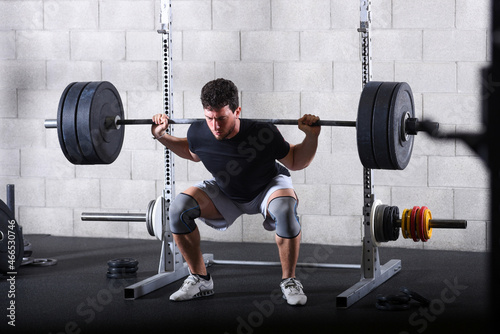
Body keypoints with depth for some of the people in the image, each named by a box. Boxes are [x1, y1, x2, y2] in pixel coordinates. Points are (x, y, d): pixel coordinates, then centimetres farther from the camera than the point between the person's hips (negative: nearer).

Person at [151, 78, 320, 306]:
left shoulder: (262, 133, -34)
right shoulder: (199, 133, -25)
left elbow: (295, 162, -15)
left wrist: (311, 136, -31)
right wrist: (161, 136, -6)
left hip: (268, 187, -3)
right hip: (226, 195, 3)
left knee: (284, 210, -38)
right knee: (178, 210, -20)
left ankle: (289, 281, -17)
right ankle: (200, 280, -3)